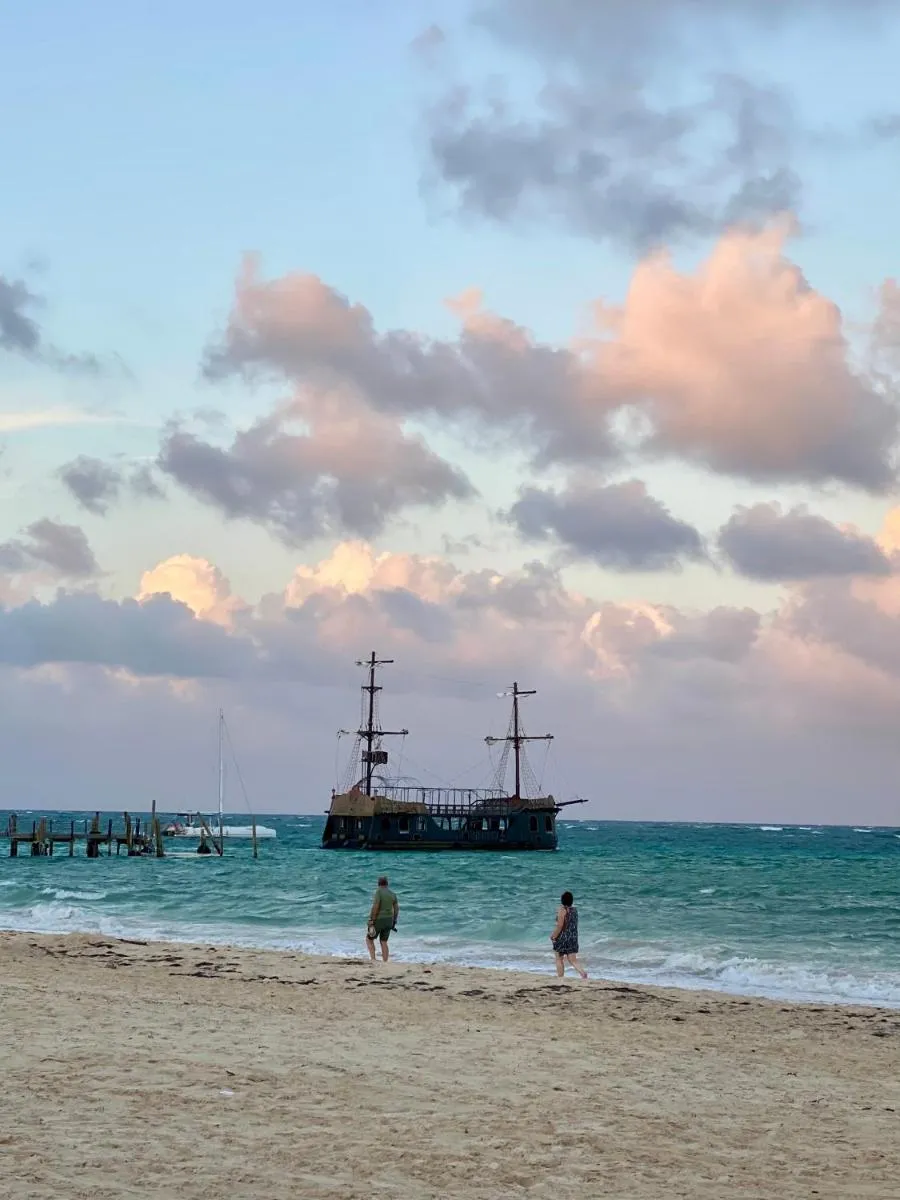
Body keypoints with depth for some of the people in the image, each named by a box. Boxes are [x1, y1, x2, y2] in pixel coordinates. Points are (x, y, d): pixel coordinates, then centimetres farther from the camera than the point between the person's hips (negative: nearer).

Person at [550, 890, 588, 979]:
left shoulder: (562, 910, -16)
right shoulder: (574, 909, 6)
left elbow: (560, 926, -21)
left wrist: (553, 937, -10)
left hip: (563, 937, -6)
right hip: (573, 937, 6)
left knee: (559, 960, 11)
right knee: (573, 960, 5)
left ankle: (560, 979, 15)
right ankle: (583, 972, -18)